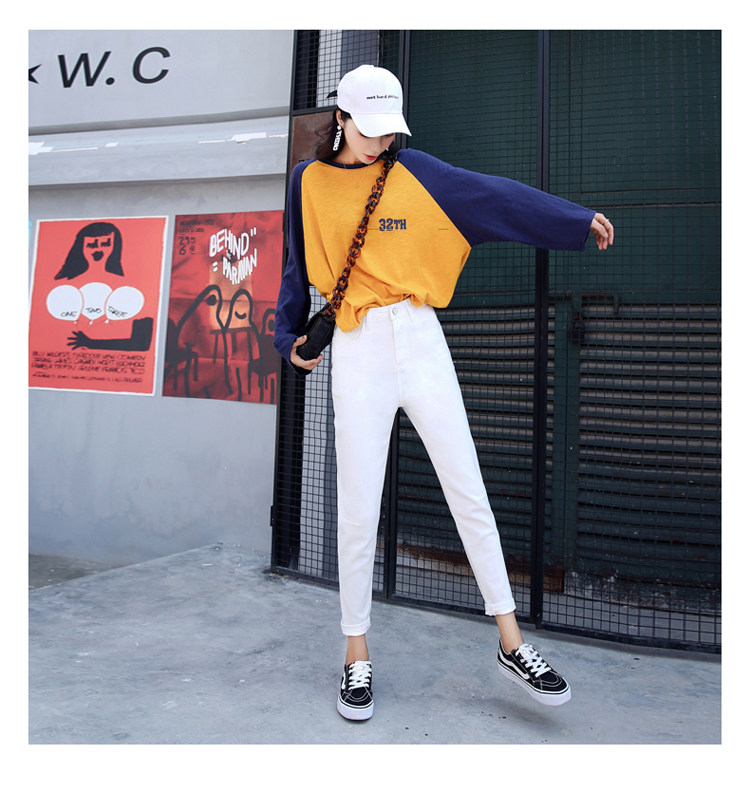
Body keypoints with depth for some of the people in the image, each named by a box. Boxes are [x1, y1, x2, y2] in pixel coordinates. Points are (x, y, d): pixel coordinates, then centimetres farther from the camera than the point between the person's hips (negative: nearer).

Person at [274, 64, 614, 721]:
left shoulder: (413, 171, 8)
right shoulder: (309, 181, 9)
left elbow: (494, 196, 7)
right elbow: (301, 267, 17)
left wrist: (577, 218, 7)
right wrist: (289, 336, 16)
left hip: (422, 344, 1)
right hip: (357, 353, -1)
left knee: (470, 497, 3)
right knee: (358, 513, 0)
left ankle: (511, 643, 17)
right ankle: (357, 655, 19)